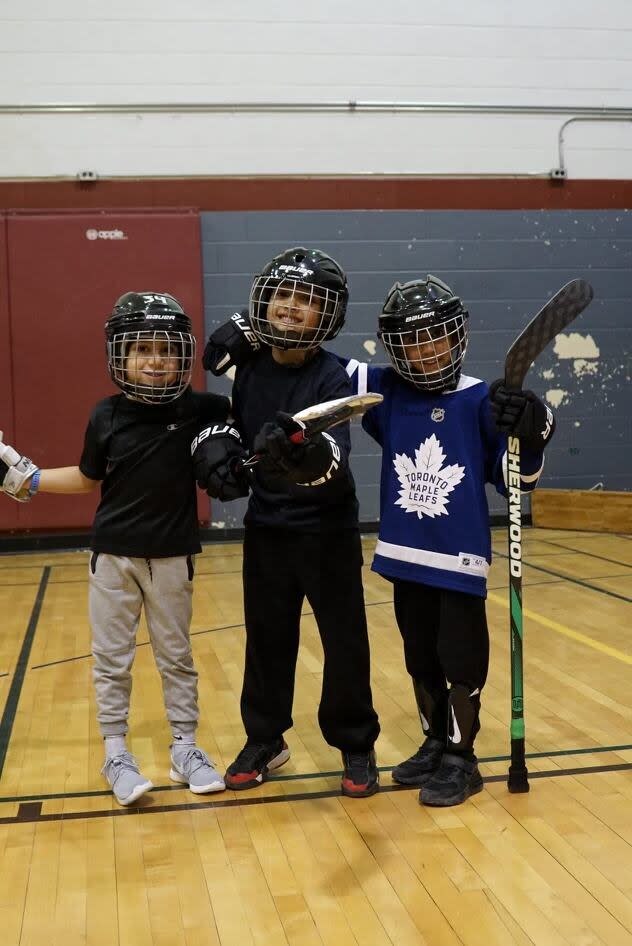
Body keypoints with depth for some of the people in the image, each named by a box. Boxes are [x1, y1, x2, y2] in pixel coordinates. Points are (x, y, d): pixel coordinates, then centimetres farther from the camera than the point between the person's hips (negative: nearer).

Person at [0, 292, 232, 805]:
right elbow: (89, 479, 7)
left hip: (171, 556, 0)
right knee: (112, 659, 9)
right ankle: (116, 755, 22)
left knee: (176, 656, 12)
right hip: (113, 554, 1)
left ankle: (185, 748, 26)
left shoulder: (197, 410, -9)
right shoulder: (108, 415, -6)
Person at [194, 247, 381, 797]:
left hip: (326, 529, -4)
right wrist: (217, 455, -7)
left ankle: (357, 746, 23)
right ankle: (264, 740, 31)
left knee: (345, 641, 5)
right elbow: (221, 422, 13)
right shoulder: (246, 366, -2)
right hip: (265, 526, 4)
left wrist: (309, 454, -50)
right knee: (267, 638, 14)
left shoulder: (332, 377, -16)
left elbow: (334, 454, -29)